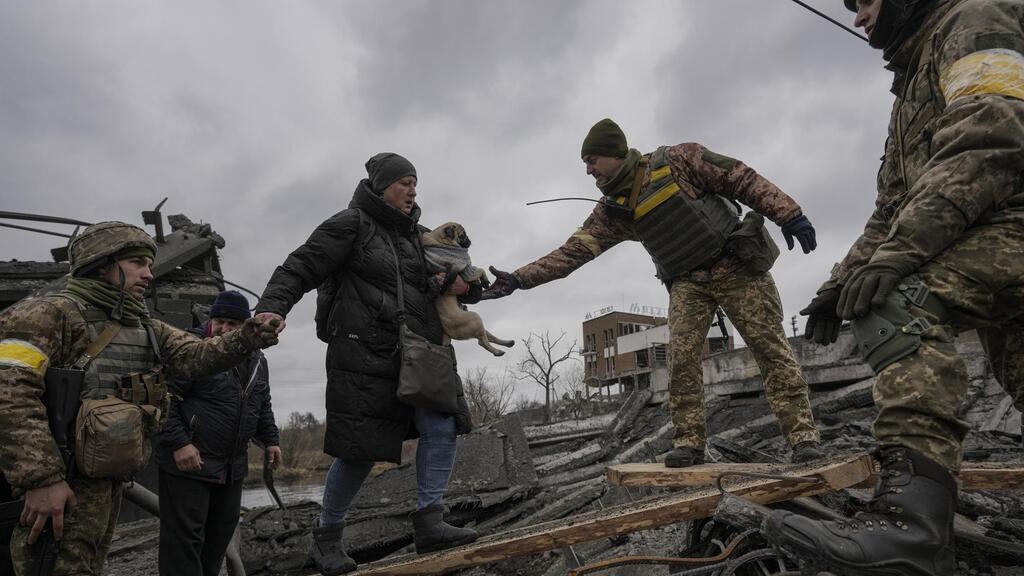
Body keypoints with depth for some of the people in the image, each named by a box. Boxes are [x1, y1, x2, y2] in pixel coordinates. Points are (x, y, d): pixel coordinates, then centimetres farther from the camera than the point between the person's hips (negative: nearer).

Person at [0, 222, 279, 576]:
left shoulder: (148, 329, 12)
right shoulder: (51, 314, -13)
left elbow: (194, 356, -1)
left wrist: (248, 338, -19)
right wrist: (41, 479, -27)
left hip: (109, 481, 8)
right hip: (62, 485, -8)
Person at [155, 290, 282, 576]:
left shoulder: (256, 359, 9)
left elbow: (263, 406, 21)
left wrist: (270, 439, 15)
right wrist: (178, 443, -23)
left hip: (232, 466, 7)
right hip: (188, 462, -7)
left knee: (221, 531, 18)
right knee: (186, 535, -2)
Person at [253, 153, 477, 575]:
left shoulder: (412, 234, 19)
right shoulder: (350, 224, -3)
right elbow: (300, 269, -8)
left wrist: (444, 286, 6)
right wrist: (271, 307, -24)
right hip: (364, 354, -7)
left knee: (441, 427, -7)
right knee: (360, 452, -1)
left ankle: (429, 523, 3)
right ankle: (326, 538, 21)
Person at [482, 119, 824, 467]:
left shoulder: (678, 160, -10)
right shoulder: (612, 211, 1)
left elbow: (743, 180, -7)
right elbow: (573, 251, -4)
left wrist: (789, 214, -13)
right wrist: (519, 278, -13)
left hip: (737, 266, -3)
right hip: (687, 283, 3)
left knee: (771, 349, -4)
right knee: (681, 356, -13)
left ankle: (803, 435, 3)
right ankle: (689, 442, -5)